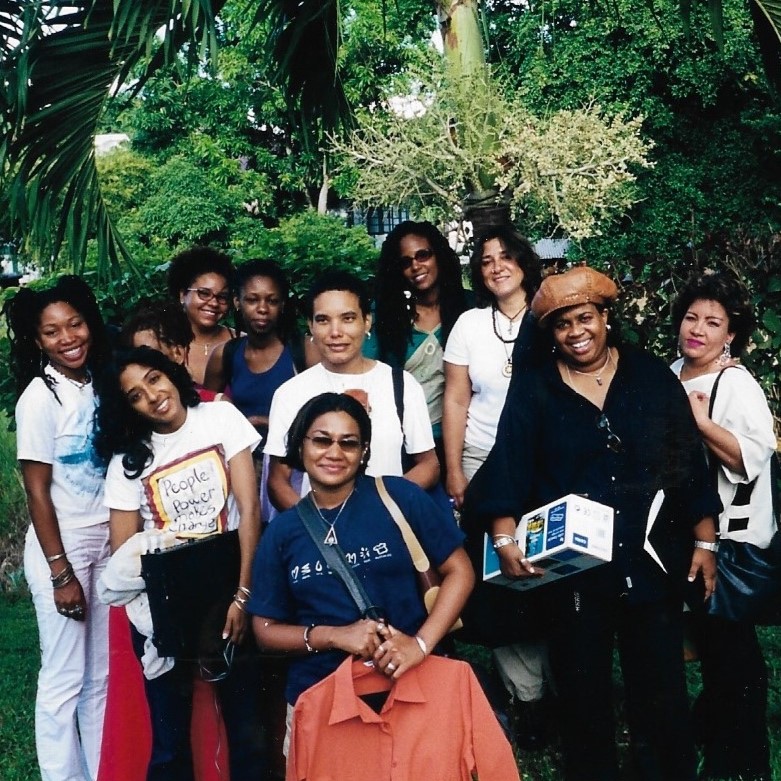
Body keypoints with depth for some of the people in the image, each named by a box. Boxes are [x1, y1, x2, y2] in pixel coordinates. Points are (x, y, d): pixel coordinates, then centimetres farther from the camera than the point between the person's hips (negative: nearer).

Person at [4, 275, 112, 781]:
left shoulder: (97, 384, 4)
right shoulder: (41, 397, -13)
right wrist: (61, 573, -14)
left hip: (105, 545, 6)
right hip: (61, 548, -6)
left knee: (102, 674, 12)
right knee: (65, 677, 2)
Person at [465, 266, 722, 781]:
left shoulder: (653, 377, 4)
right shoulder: (534, 390, 2)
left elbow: (689, 464, 5)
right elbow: (508, 470, -5)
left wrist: (704, 542, 2)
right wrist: (505, 539, -17)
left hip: (652, 561, 1)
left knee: (662, 689, 8)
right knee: (583, 690, 12)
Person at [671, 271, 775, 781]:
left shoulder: (737, 385, -15)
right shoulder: (670, 377, 7)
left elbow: (753, 458, -26)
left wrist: (699, 419, -29)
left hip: (731, 537, -7)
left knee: (731, 644, 0)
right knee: (704, 631, 20)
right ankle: (711, 720, 39)